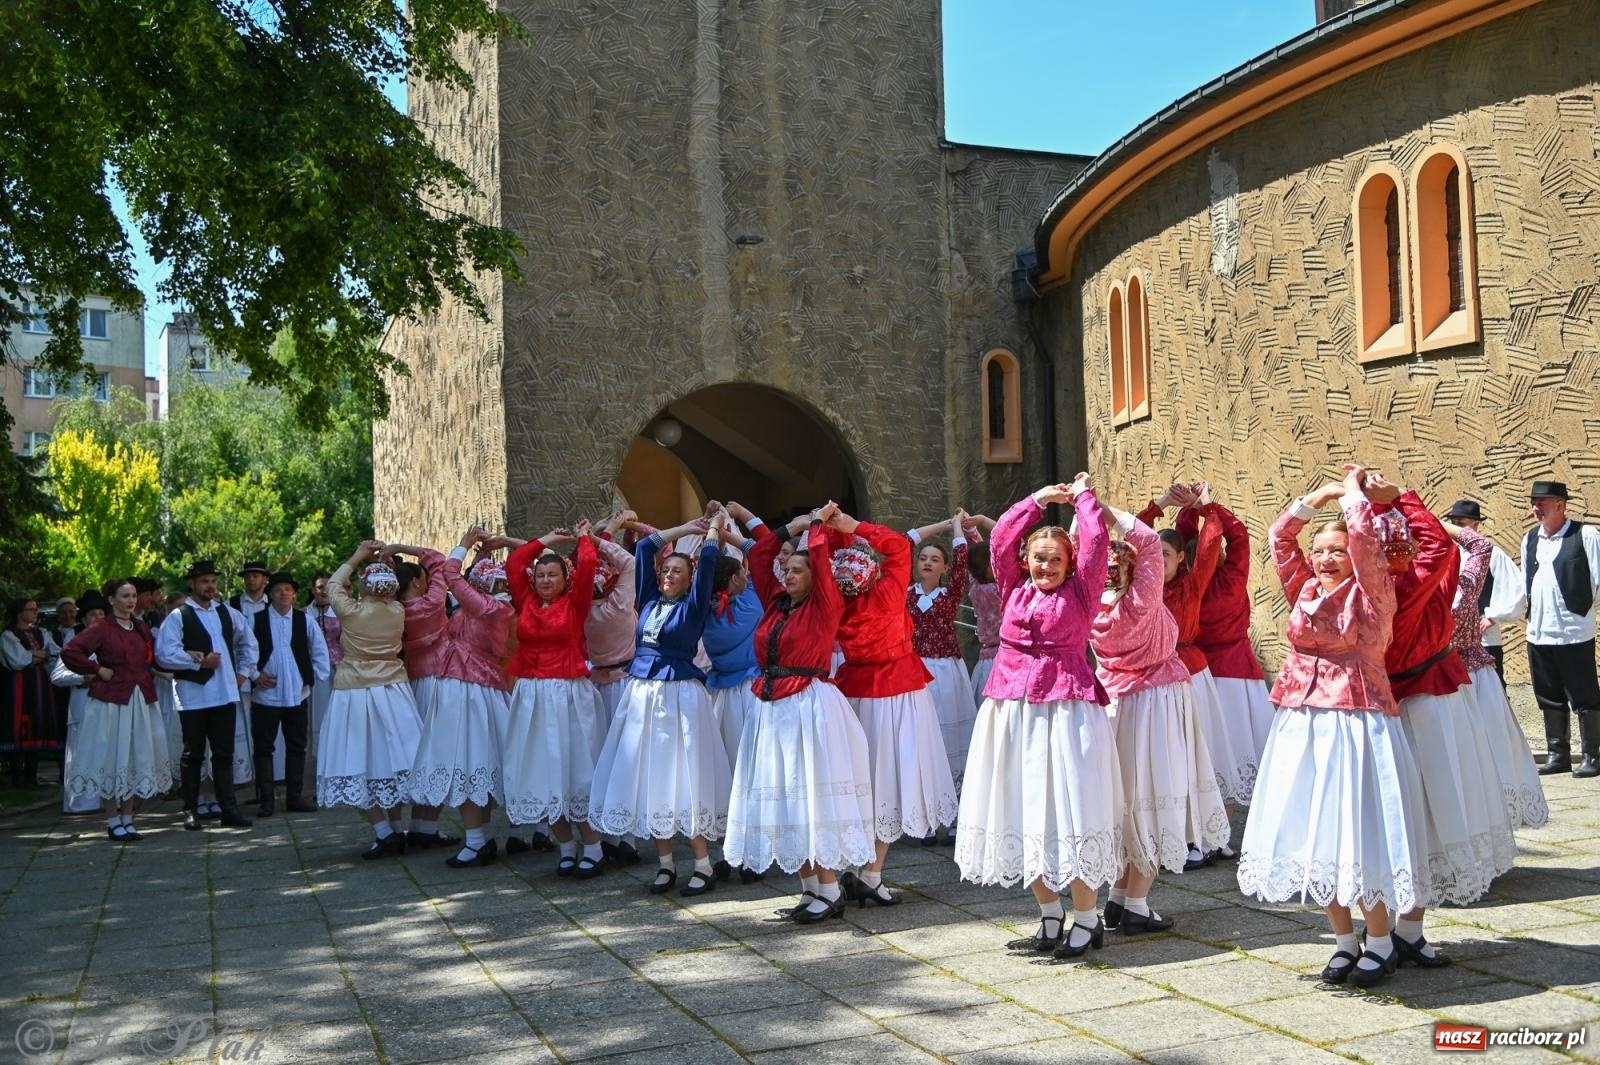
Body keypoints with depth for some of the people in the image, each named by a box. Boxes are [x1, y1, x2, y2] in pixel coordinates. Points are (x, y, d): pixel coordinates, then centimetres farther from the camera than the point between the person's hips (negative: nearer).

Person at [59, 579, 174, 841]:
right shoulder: (102, 629, -7)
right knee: (112, 760, 0)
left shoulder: (142, 628, 11)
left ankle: (127, 820, 17)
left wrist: (145, 675, 12)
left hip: (141, 701, 6)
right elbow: (69, 652, -17)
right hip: (111, 701, -6)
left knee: (138, 760, 8)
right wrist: (97, 670, -12)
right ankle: (113, 823, 9)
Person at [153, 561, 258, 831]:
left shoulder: (227, 613, 11)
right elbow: (164, 654, -17)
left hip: (225, 693, 4)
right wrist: (199, 661, -16)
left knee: (224, 753, 8)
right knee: (193, 755, 6)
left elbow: (249, 642, 25)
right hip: (193, 695, -4)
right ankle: (191, 811, 15)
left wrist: (244, 670, 15)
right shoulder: (178, 617, -7)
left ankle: (228, 809, 12)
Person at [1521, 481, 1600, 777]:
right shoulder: (1530, 539, 11)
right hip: (1538, 633, 6)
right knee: (1549, 698, 13)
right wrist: (1532, 610, 9)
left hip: (1574, 633, -6)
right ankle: (1557, 754, 22)